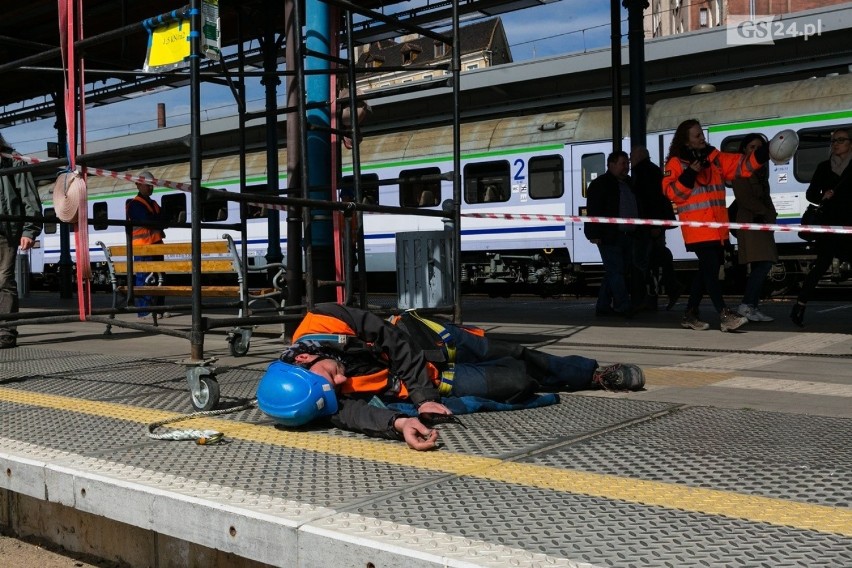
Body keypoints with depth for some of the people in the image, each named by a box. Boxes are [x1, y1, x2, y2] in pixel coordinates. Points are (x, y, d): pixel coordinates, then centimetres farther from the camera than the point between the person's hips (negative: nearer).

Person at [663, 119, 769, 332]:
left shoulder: (714, 158, 13)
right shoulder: (676, 163, -2)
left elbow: (742, 165, 7)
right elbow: (672, 192, -9)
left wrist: (765, 152, -4)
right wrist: (690, 175, -19)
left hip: (716, 227, 7)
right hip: (697, 228, -7)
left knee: (707, 271, 11)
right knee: (710, 270, -13)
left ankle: (690, 315, 21)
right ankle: (725, 316, -16)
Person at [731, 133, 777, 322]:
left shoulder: (760, 170, 23)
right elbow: (743, 197, -11)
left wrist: (771, 215, 8)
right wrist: (766, 212, -7)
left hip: (763, 223, 9)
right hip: (749, 222, -9)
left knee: (760, 267, 4)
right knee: (763, 264, -18)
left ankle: (752, 308, 5)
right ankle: (746, 305, -16)